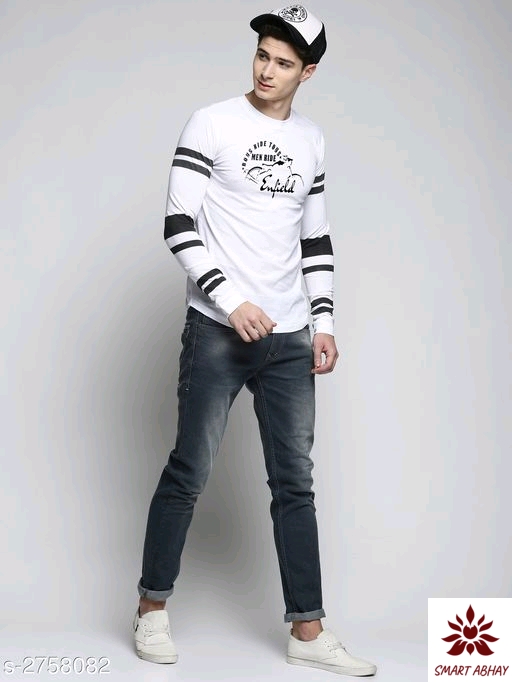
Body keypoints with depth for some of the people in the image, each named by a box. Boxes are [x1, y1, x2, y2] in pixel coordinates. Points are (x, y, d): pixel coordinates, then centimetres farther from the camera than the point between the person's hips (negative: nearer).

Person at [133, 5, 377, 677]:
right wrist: (232, 302, -15)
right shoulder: (212, 124, -2)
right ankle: (153, 609, 18)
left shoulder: (312, 141, 13)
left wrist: (324, 323, 9)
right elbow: (179, 225, -8)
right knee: (189, 472, 0)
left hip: (290, 338, 5)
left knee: (295, 482, 6)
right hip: (218, 331, -4)